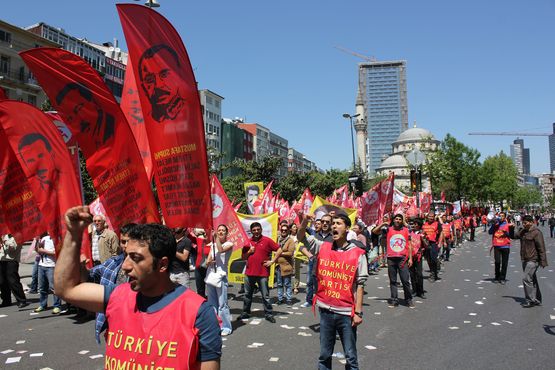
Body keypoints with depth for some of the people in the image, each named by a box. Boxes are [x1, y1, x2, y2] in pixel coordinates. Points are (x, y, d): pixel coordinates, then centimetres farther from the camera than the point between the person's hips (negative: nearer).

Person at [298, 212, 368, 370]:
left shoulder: (358, 253, -6)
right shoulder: (322, 247, 3)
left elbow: (360, 285, -5)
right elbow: (301, 237, -3)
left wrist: (358, 312, -7)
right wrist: (305, 221, -23)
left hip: (347, 313, -2)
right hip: (326, 311, 3)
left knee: (351, 357, 9)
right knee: (324, 355, 16)